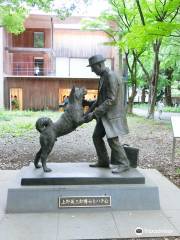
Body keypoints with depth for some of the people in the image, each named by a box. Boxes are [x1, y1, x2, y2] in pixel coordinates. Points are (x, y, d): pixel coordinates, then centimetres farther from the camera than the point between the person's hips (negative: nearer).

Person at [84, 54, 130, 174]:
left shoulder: (111, 77, -19)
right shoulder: (103, 77, 12)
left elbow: (111, 100, -24)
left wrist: (94, 113, -23)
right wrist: (90, 110, 13)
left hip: (112, 114, -10)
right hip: (104, 114, 10)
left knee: (112, 139, -8)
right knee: (97, 136, 11)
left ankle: (123, 164, 6)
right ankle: (103, 161, 21)